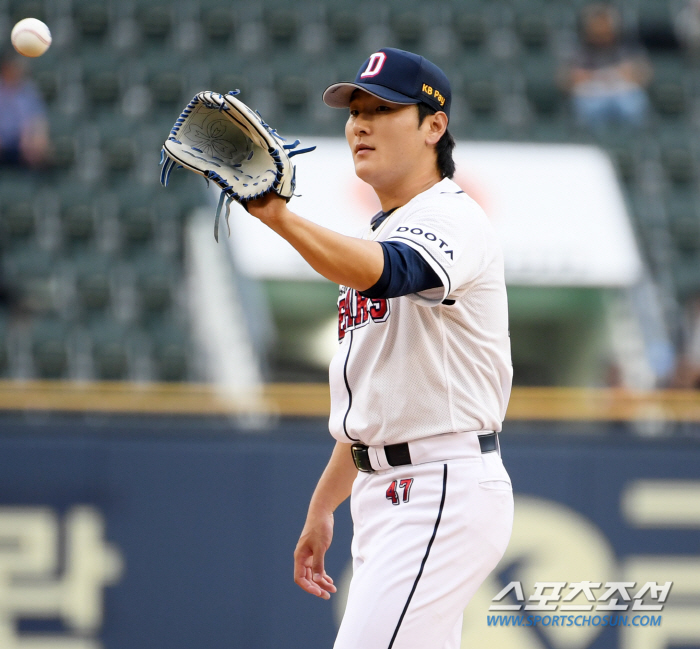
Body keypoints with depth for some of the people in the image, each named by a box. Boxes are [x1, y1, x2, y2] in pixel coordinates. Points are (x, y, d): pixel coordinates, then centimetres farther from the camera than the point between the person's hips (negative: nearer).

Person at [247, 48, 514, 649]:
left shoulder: (452, 221, -11)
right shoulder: (378, 237, 20)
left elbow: (383, 274, -36)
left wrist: (281, 219, -50)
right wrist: (323, 506, 24)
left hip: (445, 496, -10)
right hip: (383, 493, 10)